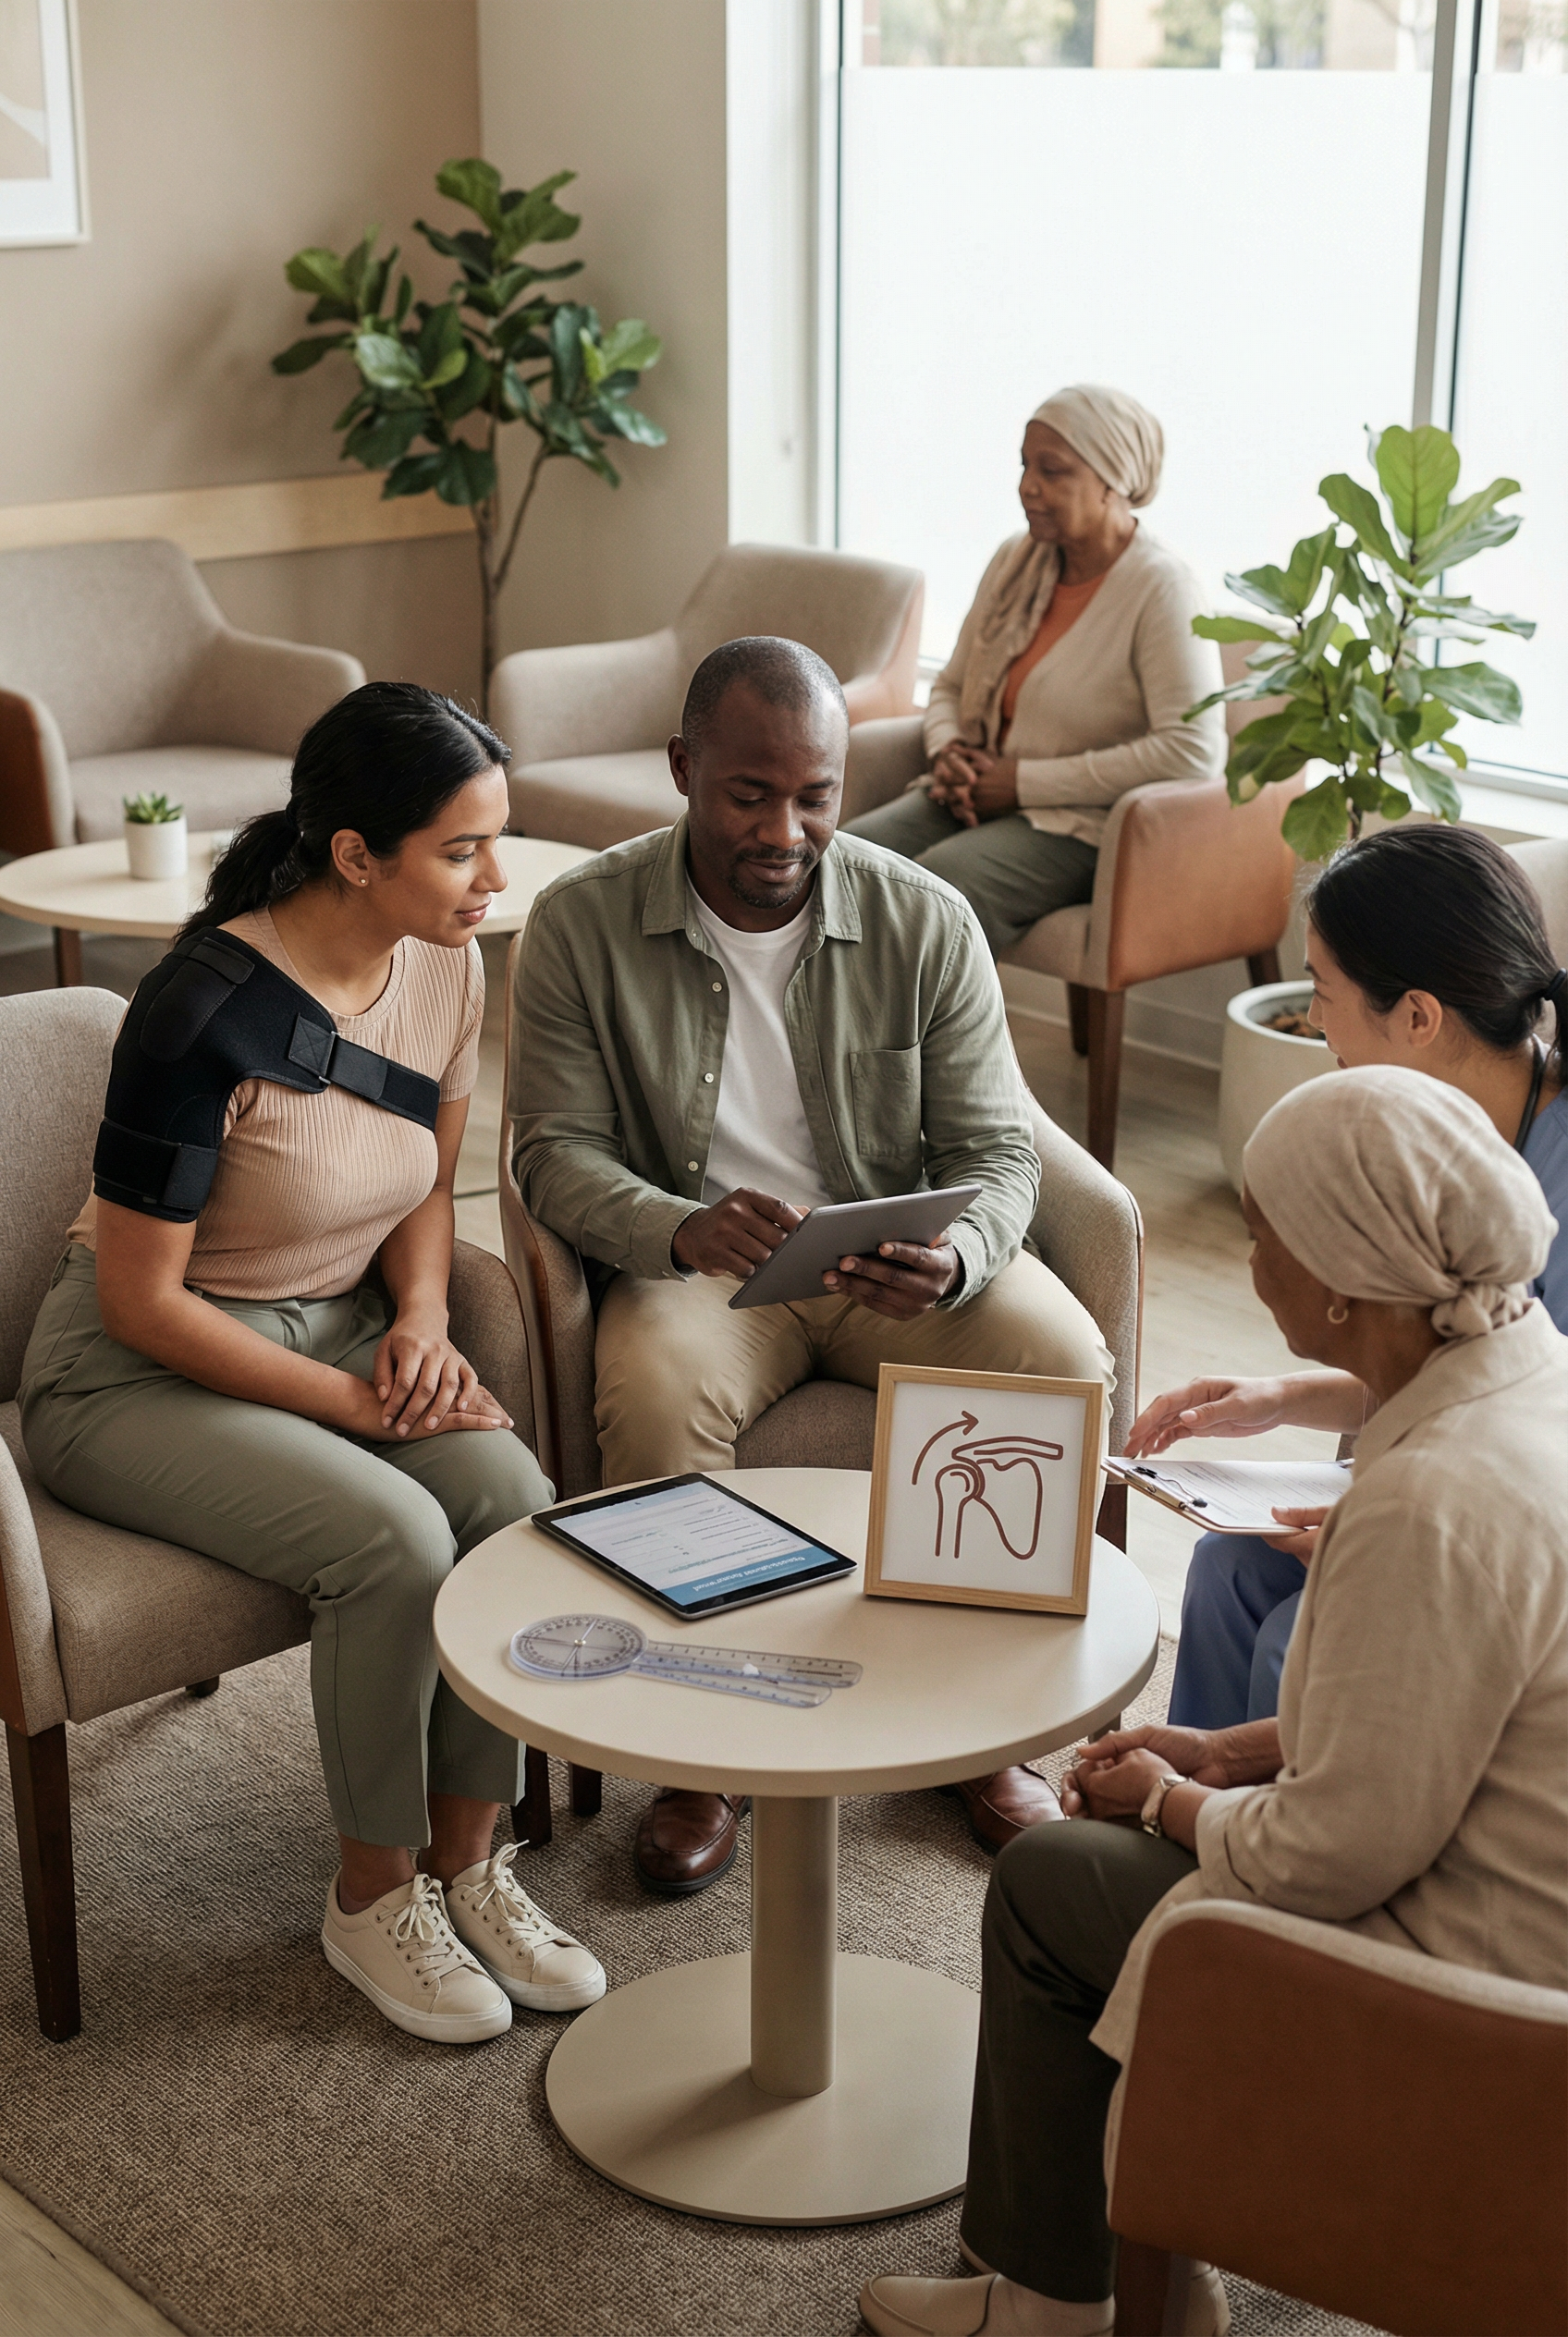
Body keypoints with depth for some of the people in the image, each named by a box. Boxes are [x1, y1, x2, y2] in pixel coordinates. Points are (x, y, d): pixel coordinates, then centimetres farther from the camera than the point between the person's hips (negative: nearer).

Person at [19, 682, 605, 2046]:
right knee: (393, 1535, -29)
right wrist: (353, 1402, -20)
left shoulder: (445, 966, -4)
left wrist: (421, 1318, -7)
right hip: (140, 1376, -6)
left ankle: (466, 1862, -6)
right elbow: (142, 1302, -20)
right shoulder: (211, 1011, -26)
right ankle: (372, 1896, -6)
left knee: (511, 1490, -22)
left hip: (338, 1332, 6)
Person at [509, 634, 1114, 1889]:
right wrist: (682, 1230, -31)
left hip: (897, 1255, 2)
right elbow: (557, 1152, -9)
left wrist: (954, 1258, -28)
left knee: (1069, 1368, -25)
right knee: (655, 1404, -35)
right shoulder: (583, 923, -7)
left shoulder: (926, 923, -5)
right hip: (692, 1259, -1)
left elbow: (997, 1149, -4)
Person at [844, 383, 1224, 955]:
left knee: (939, 886, -35)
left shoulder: (1162, 590, -10)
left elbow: (1194, 750, -22)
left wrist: (1027, 780, -17)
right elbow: (950, 686, 24)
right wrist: (948, 753, -2)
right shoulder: (1016, 561, 12)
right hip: (976, 799, 7)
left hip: (1080, 826, -7)